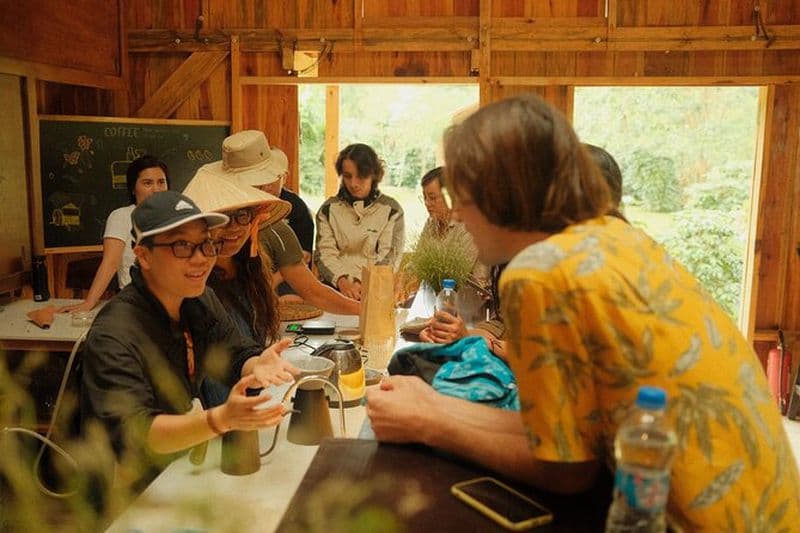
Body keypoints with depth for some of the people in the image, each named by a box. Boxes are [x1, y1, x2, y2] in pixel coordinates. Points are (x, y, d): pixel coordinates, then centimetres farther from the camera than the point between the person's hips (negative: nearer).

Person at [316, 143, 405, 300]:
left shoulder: (391, 209, 5)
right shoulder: (329, 209, 11)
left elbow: (389, 258, -2)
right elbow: (324, 253, 2)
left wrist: (363, 283, -18)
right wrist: (341, 281, -18)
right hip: (334, 287, 1)